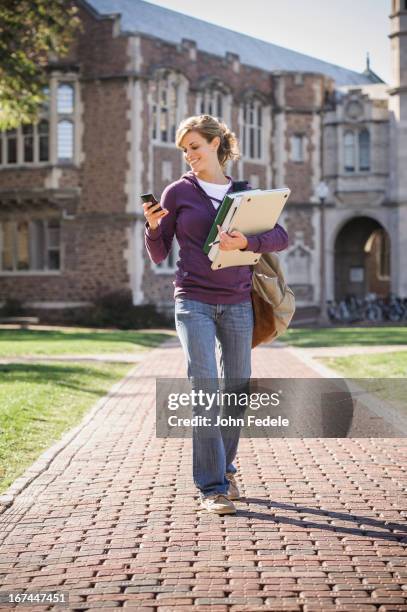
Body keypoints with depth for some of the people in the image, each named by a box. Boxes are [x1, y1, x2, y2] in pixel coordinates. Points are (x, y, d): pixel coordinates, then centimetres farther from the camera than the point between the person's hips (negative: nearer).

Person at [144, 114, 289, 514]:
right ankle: (211, 486, -9)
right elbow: (158, 255, 9)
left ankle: (224, 469, 27)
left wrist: (245, 242, -20)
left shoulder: (245, 193, 11)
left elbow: (281, 237, -2)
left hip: (237, 303, 3)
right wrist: (153, 226, -11)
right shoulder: (178, 193, 7)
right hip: (194, 301, -2)